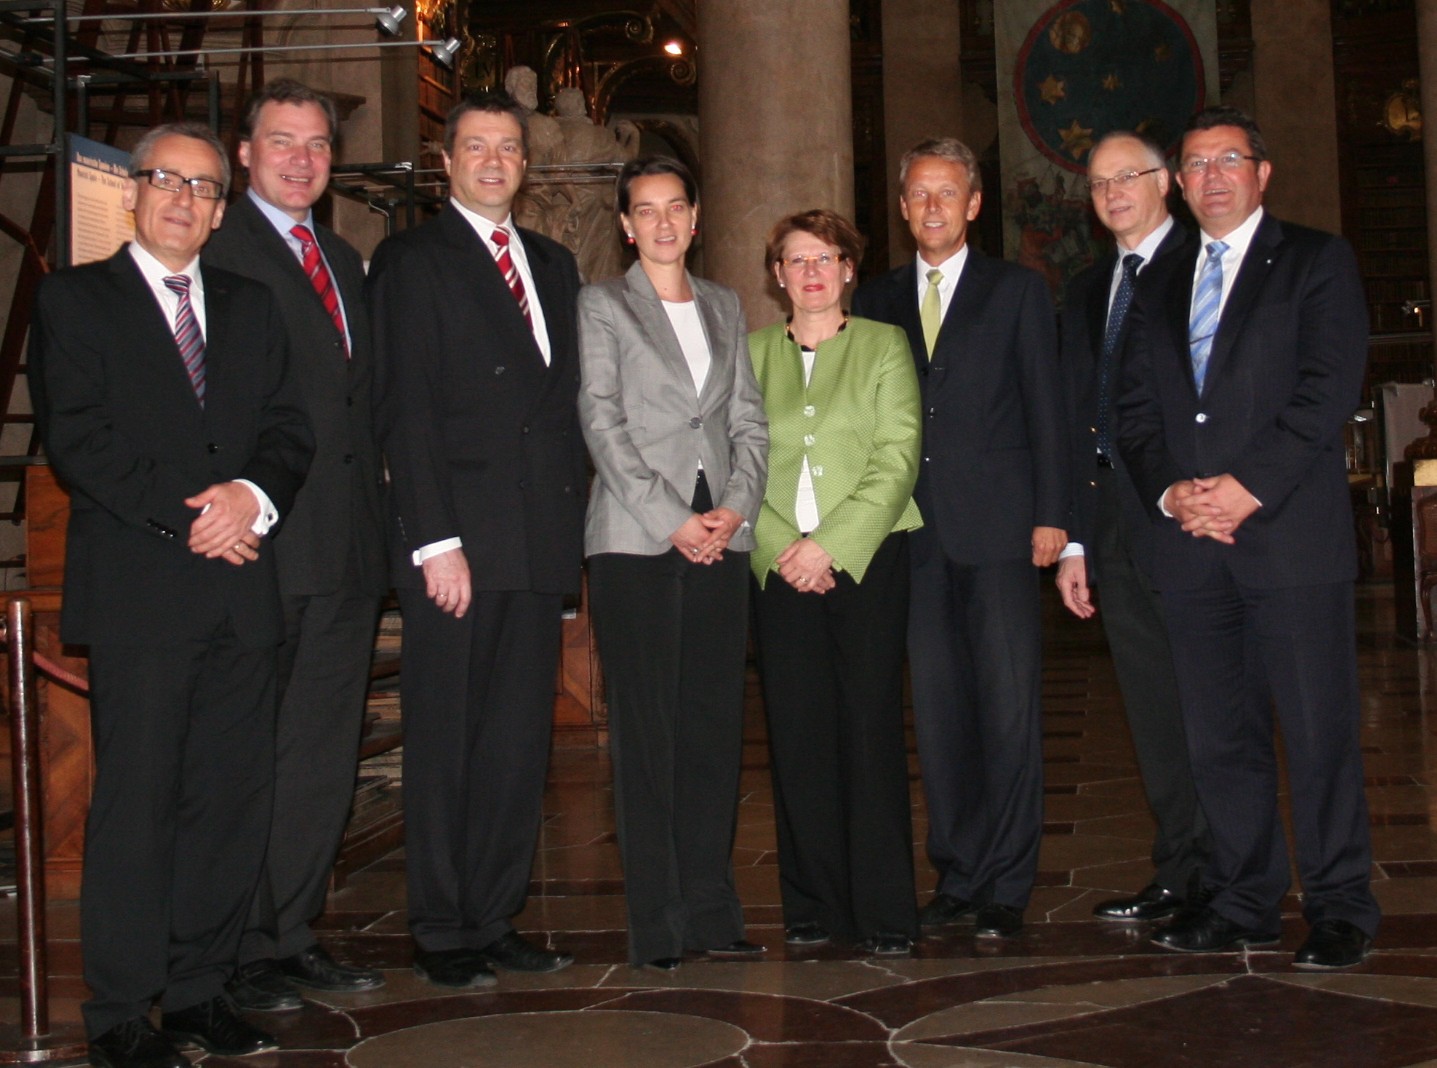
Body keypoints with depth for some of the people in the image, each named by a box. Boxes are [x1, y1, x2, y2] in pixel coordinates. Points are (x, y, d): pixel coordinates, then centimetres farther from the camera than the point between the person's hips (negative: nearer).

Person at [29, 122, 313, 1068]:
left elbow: (290, 430, 12)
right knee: (136, 802, -2)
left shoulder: (251, 307, 19)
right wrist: (189, 520, -11)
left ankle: (200, 990, 16)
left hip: (241, 591, 4)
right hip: (138, 593, -4)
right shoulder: (76, 300, 6)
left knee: (233, 797, 4)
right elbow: (78, 441, -5)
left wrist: (253, 494, -9)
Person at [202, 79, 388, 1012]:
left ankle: (294, 934, 23)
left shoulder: (344, 260, 21)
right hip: (264, 546, -7)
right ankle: (240, 949, 11)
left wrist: (375, 508, 12)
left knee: (325, 754, 12)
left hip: (348, 546, 7)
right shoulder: (215, 251, -4)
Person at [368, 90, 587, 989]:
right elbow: (407, 412, -7)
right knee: (446, 744, 1)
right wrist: (437, 541, -14)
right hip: (459, 543, -5)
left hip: (539, 543, 6)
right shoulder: (413, 260, 1)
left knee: (521, 741, 8)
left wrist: (572, 518, 8)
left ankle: (497, 920, 18)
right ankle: (443, 933, 11)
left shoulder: (554, 264, 19)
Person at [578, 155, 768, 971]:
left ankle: (712, 906, 11)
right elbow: (602, 422, -3)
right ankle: (658, 922, 3)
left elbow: (749, 420, 15)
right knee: (647, 729, -3)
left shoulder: (725, 307, 19)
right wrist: (673, 521, -10)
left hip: (722, 538, 4)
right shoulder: (602, 305, 6)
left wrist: (736, 507, -2)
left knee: (718, 724, 3)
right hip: (637, 540, -4)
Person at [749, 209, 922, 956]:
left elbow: (897, 459, -2)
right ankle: (813, 906, 11)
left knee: (871, 725, -5)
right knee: (797, 731, 0)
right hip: (782, 566, 2)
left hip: (867, 554, -2)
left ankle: (883, 911, 2)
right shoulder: (754, 354, 14)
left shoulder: (883, 346, 9)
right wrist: (781, 547, -9)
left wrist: (830, 544, -11)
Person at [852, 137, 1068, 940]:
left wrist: (1051, 515, -5)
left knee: (1009, 708, -4)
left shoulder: (1018, 292, 8)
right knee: (938, 710, 6)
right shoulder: (877, 301, 15)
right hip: (914, 533, 3)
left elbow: (1047, 408, 4)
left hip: (998, 528, -3)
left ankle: (1007, 887, 4)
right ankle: (956, 875, 16)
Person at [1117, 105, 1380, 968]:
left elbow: (1329, 388, -6)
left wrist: (1249, 487, -14)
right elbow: (1136, 411, 14)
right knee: (1220, 732, 6)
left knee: (1319, 727, -3)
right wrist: (1171, 491, -4)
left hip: (1292, 532, -4)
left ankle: (1341, 906, 7)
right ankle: (1243, 900, 16)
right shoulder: (1161, 288, 21)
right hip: (1191, 541, 5)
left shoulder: (1318, 262, 6)